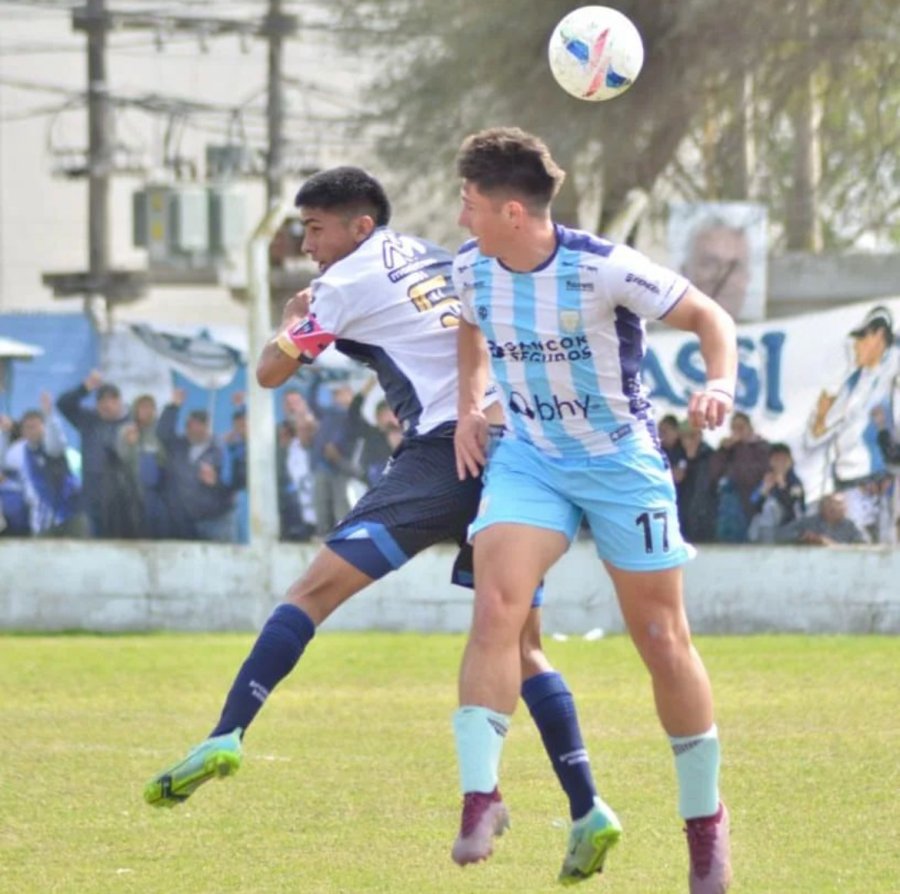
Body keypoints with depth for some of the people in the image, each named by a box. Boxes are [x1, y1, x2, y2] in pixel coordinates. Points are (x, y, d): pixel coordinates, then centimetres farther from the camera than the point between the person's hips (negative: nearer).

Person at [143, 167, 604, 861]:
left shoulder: (350, 282, 3)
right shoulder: (431, 257, 22)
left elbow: (270, 371, 10)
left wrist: (293, 318, 28)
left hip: (444, 452, -7)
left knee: (316, 589, -9)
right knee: (521, 645, 11)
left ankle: (226, 737, -22)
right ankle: (588, 809, 1)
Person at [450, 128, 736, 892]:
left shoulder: (604, 269, -23)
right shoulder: (471, 270, -7)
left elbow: (708, 316, -14)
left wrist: (721, 383, -33)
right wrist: (468, 405, 5)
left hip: (621, 461, -3)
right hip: (529, 457, 3)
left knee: (662, 640, 4)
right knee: (495, 606, -20)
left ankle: (705, 817, 21)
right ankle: (481, 797, -20)